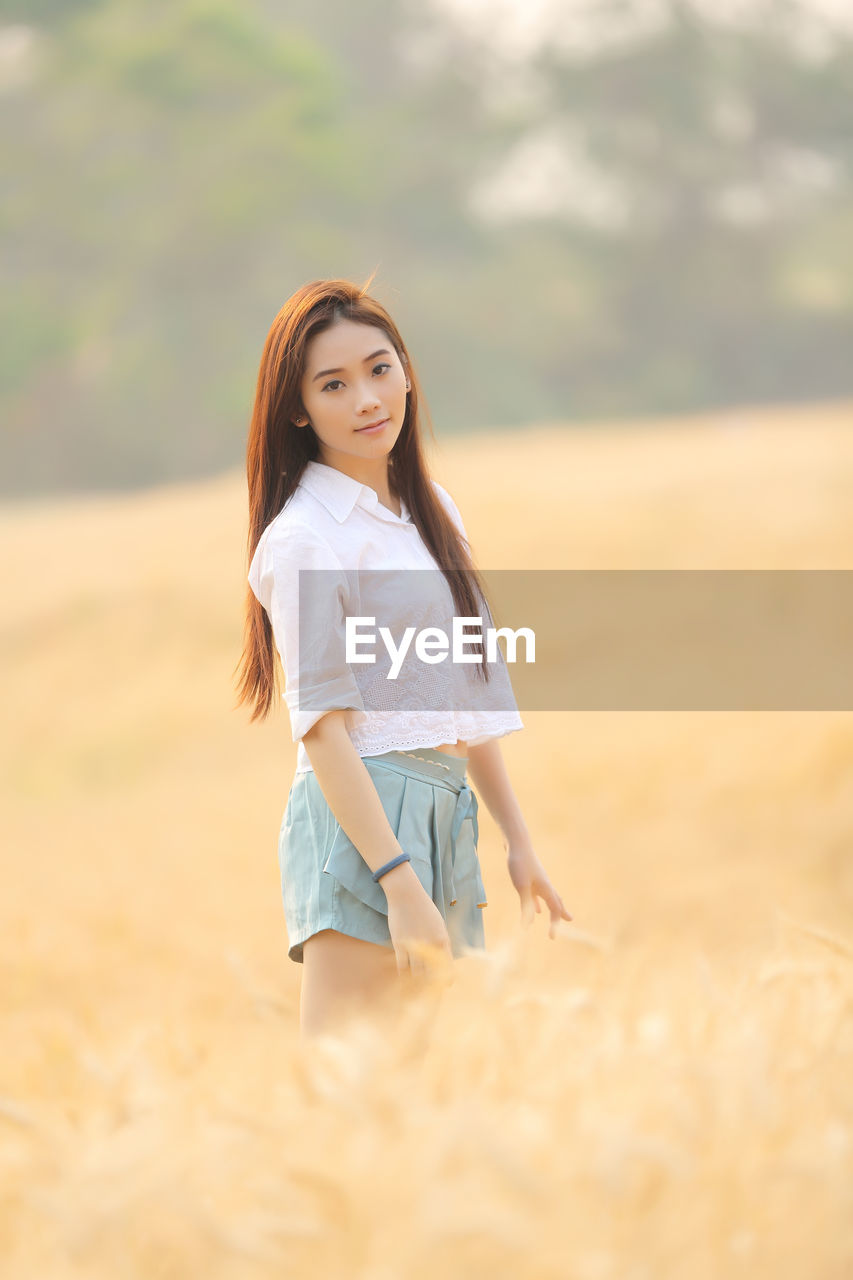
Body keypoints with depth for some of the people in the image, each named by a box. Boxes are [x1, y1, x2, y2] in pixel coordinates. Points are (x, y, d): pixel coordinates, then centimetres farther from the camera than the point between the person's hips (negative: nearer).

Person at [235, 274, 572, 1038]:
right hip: (361, 814, -8)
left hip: (445, 816, 8)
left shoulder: (433, 509, 16)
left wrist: (518, 838, 20)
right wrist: (400, 883, -21)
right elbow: (322, 725, -14)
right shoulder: (302, 538, -9)